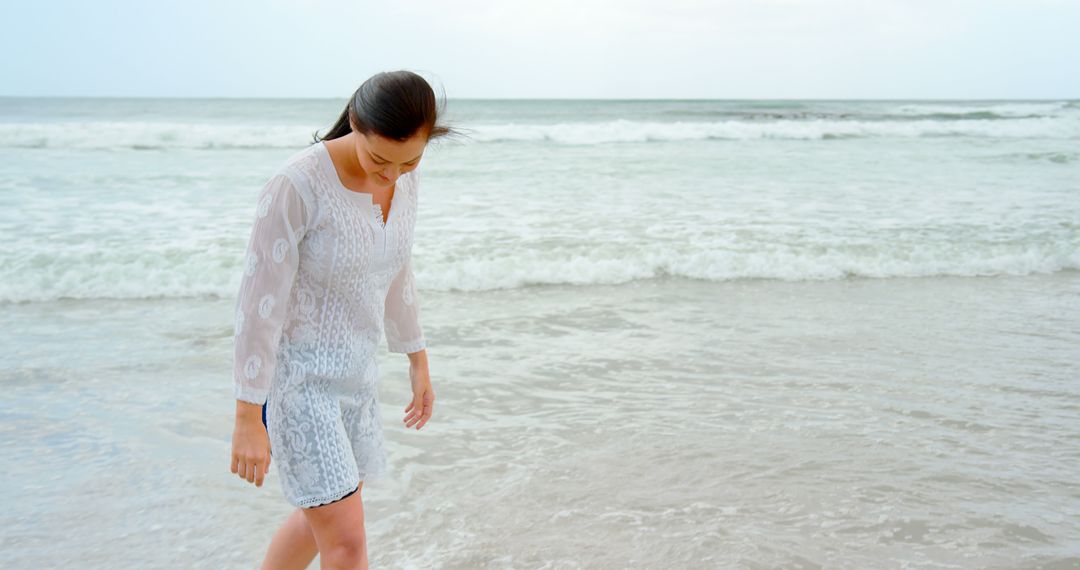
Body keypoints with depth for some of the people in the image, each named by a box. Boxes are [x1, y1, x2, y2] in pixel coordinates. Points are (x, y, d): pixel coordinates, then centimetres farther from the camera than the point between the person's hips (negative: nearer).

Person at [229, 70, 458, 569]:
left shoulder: (401, 173, -4)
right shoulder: (296, 183, -27)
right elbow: (258, 302, -22)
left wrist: (419, 363, 15)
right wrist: (247, 420, -19)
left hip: (347, 367, 8)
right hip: (290, 372, -8)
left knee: (325, 517, 23)